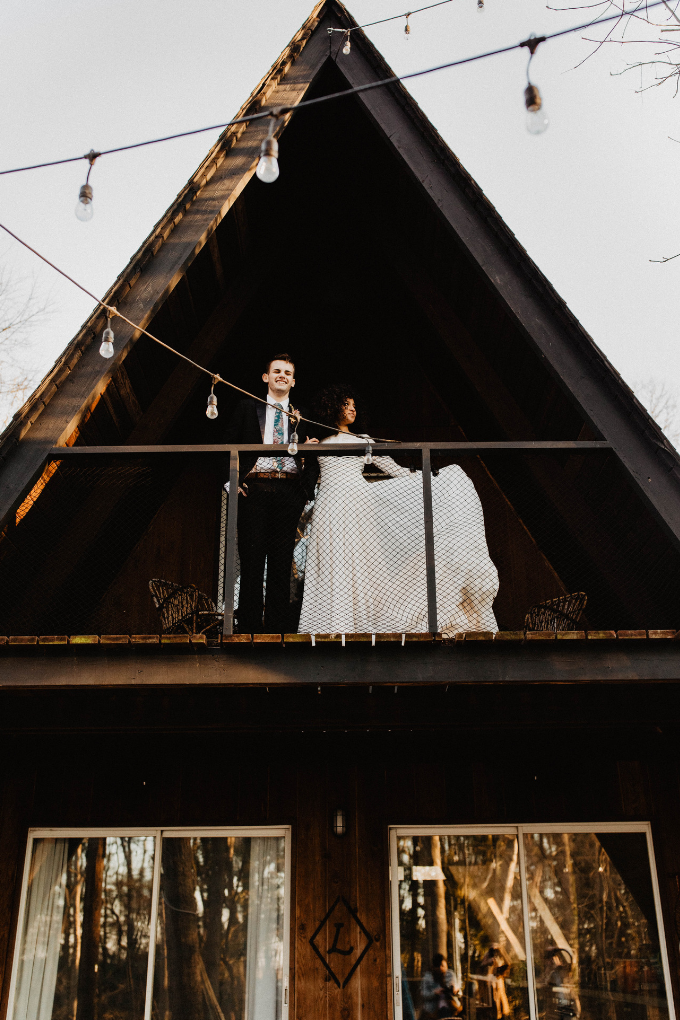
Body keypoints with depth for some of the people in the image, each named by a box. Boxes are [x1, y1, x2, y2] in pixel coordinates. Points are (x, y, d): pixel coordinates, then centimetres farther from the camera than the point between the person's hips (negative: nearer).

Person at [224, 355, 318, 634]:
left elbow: (312, 457, 15)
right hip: (254, 489, -1)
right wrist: (234, 480, -2)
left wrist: (307, 487, -3)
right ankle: (249, 628, 2)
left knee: (282, 562, 2)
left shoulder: (301, 416, 17)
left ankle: (277, 629, 6)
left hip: (289, 491, 2)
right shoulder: (247, 407, 13)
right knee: (252, 560, -3)